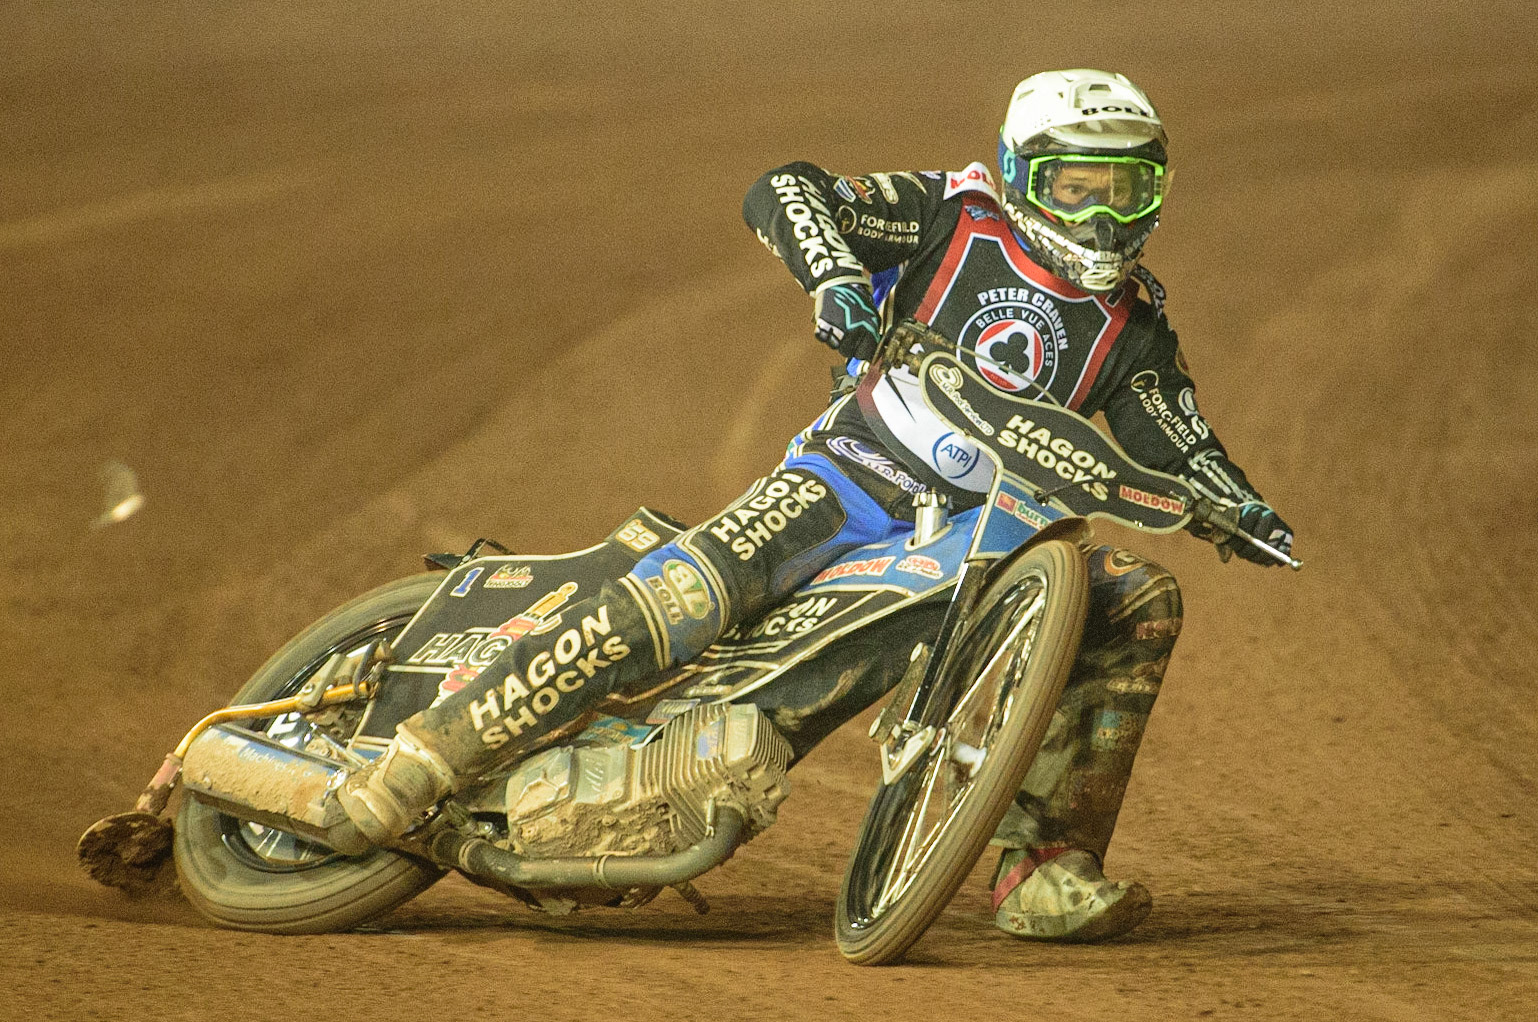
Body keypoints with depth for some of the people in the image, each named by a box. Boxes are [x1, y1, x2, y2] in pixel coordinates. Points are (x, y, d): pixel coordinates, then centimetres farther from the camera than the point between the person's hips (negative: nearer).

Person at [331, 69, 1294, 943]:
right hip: (852, 476, -5)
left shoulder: (1133, 321, 9)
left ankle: (1045, 869, -12)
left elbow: (1177, 446, 15)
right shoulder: (956, 214, -3)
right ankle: (426, 756, -26)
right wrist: (837, 279, -31)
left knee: (1142, 600, -14)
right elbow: (783, 190, -11)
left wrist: (1244, 509, -6)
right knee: (675, 598, -28)